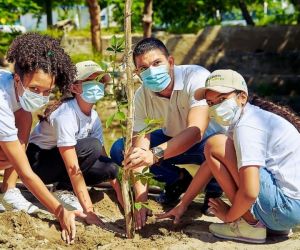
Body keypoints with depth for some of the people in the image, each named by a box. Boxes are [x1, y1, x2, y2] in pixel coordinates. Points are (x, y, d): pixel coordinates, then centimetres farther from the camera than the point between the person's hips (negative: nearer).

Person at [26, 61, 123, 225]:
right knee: (91, 146, -28)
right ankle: (62, 191, -11)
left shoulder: (93, 116, -4)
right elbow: (73, 168, -32)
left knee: (110, 168, -14)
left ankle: (65, 189, 2)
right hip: (37, 162, -7)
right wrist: (89, 211, -34)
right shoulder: (65, 115, -29)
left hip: (59, 165, 7)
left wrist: (120, 194, -6)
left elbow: (103, 156, 0)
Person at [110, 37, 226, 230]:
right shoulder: (142, 97, -18)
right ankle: (179, 180, 6)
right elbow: (139, 152, -21)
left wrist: (154, 154, -58)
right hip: (173, 139, 5)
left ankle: (214, 189, -5)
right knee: (120, 150, -11)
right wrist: (141, 201, -30)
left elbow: (196, 131, -44)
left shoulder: (197, 78, -31)